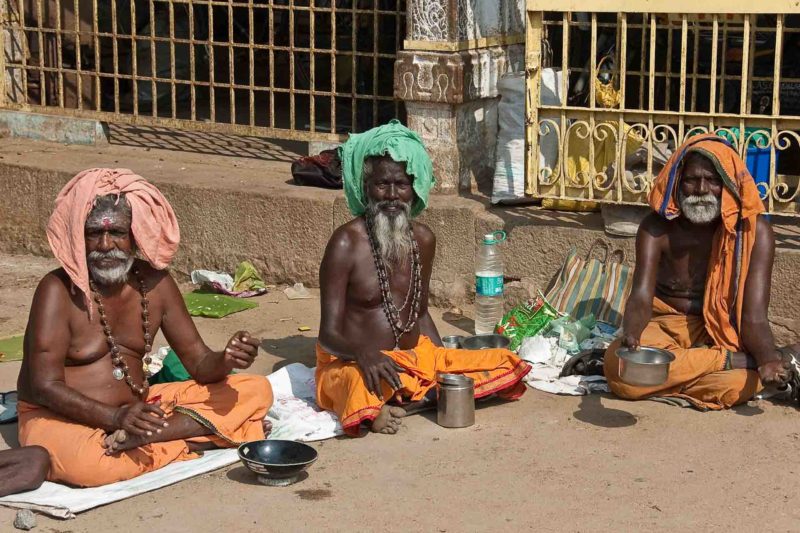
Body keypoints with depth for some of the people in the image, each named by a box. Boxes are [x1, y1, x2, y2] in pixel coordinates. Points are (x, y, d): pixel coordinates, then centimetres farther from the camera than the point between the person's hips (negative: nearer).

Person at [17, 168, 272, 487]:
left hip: (136, 409, 6)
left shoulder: (155, 283, 2)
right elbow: (45, 386, -18)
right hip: (59, 417, -6)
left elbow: (198, 361, 5)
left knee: (255, 391, -6)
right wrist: (115, 416, -33)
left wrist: (225, 361, -20)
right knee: (86, 466, -43)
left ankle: (138, 438, -23)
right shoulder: (59, 290, -13)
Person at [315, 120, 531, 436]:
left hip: (414, 359, 8)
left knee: (506, 366, -7)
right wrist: (365, 354, -35)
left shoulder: (423, 240, 7)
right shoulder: (347, 243, -12)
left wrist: (444, 361, 4)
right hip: (352, 364, -8)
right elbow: (329, 334, -14)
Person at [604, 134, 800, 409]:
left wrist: (768, 358, -39)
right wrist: (630, 336, -44)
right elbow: (641, 297, -20)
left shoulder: (754, 231, -11)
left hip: (724, 331, -3)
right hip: (666, 324, 4)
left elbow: (754, 316, -16)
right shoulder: (657, 228, -8)